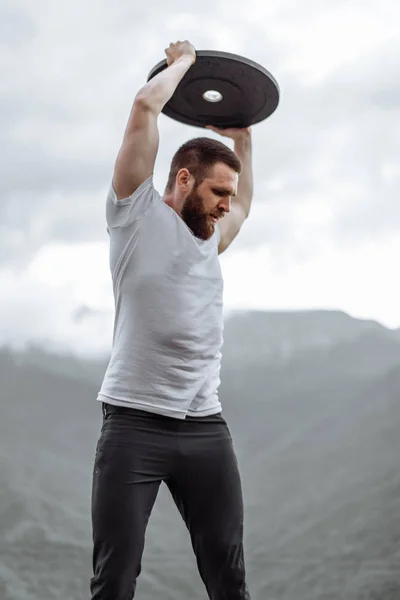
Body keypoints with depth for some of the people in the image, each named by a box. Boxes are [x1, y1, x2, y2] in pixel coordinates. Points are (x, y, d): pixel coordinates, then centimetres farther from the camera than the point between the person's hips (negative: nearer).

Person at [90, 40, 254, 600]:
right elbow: (144, 108, -3)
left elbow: (246, 204, 47)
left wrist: (243, 137, 44)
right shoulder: (137, 211, 3)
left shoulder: (212, 237, 22)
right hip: (136, 422, -6)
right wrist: (184, 60, 11)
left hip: (206, 426, 6)